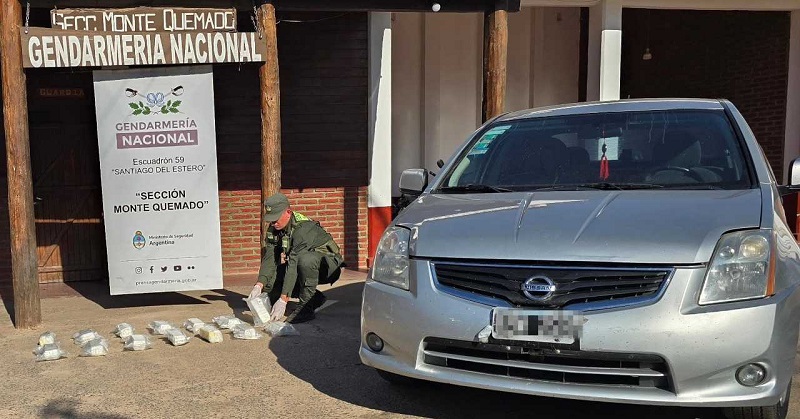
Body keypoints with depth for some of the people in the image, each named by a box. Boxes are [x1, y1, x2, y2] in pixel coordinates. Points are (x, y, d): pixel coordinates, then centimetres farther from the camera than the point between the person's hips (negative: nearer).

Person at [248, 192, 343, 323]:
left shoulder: (303, 228, -29)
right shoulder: (274, 229, -5)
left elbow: (294, 263, -36)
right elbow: (269, 258, -11)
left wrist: (283, 299, -39)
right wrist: (259, 285, -28)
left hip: (328, 265, -8)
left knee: (305, 259, -40)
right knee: (269, 281, -12)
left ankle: (306, 307, -23)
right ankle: (315, 297, 3)